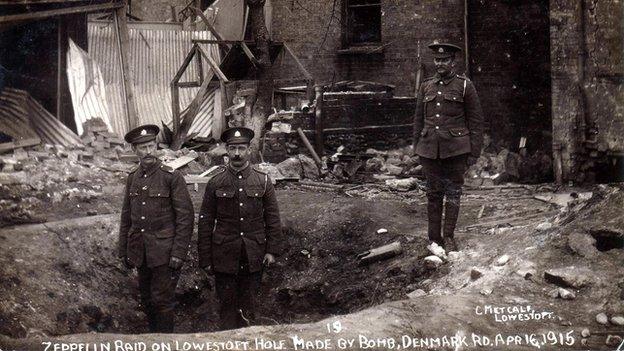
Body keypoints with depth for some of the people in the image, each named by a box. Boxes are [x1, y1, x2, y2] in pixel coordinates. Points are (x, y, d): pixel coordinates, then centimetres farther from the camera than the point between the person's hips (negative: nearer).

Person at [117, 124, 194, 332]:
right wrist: (123, 251, 12)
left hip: (164, 251, -5)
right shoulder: (133, 178, 8)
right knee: (146, 299, 14)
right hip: (140, 252, 5)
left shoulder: (172, 177, -9)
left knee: (162, 300, -3)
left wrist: (178, 253, -14)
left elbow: (186, 217, -10)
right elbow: (126, 216, 14)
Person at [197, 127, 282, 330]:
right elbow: (205, 222, 1)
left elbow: (273, 218, 5)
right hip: (225, 256, -1)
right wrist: (205, 259, -1)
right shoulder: (216, 182, -2)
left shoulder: (263, 181, 0)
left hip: (254, 257, 1)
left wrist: (271, 250, -2)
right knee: (227, 304, 4)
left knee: (249, 305, 11)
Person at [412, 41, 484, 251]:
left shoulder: (464, 86, 1)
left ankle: (449, 238, 12)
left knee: (453, 193, 3)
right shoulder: (426, 87, 11)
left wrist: (474, 152, -4)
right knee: (433, 194, 7)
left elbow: (476, 121, 0)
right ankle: (434, 239, 14)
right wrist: (417, 147, 11)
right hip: (430, 149, 3)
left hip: (455, 149, -3)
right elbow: (418, 120, 16)